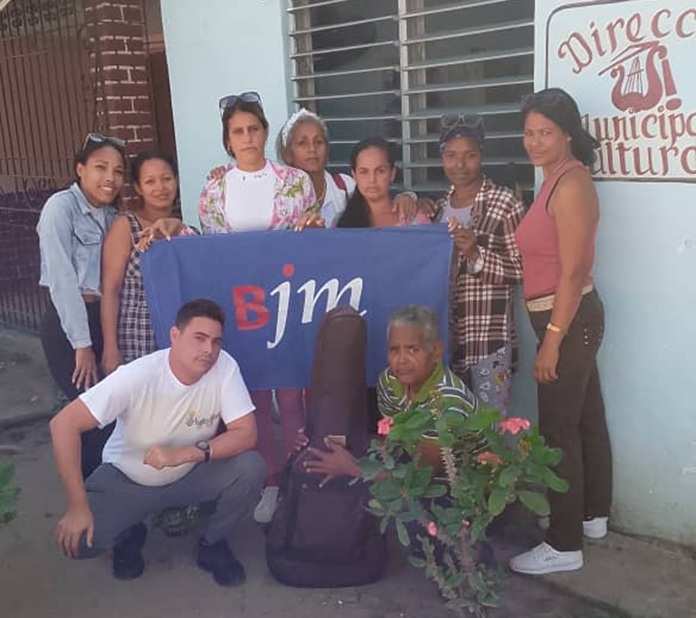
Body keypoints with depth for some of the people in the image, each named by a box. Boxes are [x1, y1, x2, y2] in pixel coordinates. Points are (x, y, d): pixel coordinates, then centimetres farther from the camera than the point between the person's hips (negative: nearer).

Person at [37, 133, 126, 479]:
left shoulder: (110, 215, 12)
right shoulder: (61, 207, -11)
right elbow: (61, 280, -15)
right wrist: (82, 344, -15)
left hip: (103, 319, 7)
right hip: (66, 323, -7)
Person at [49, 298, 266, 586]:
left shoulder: (225, 367, -23)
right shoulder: (137, 376, -30)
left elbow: (246, 433, -23)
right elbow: (64, 424, -30)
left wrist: (183, 454, -37)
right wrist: (78, 506, -29)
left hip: (190, 474, 2)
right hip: (126, 478, -1)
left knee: (251, 468, -25)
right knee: (76, 538, -25)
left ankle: (212, 544, 3)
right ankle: (129, 535, 11)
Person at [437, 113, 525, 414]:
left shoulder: (505, 204, -9)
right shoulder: (439, 206, 11)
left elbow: (524, 270, -11)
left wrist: (476, 255, -21)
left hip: (488, 333, -6)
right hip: (444, 332, 6)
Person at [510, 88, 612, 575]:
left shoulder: (571, 184, -17)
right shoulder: (558, 180, 12)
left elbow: (572, 272, -21)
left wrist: (551, 341, -20)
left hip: (568, 318, -10)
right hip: (570, 317, 10)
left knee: (558, 430, -3)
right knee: (585, 418, 19)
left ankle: (564, 545, 9)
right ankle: (593, 515, 35)